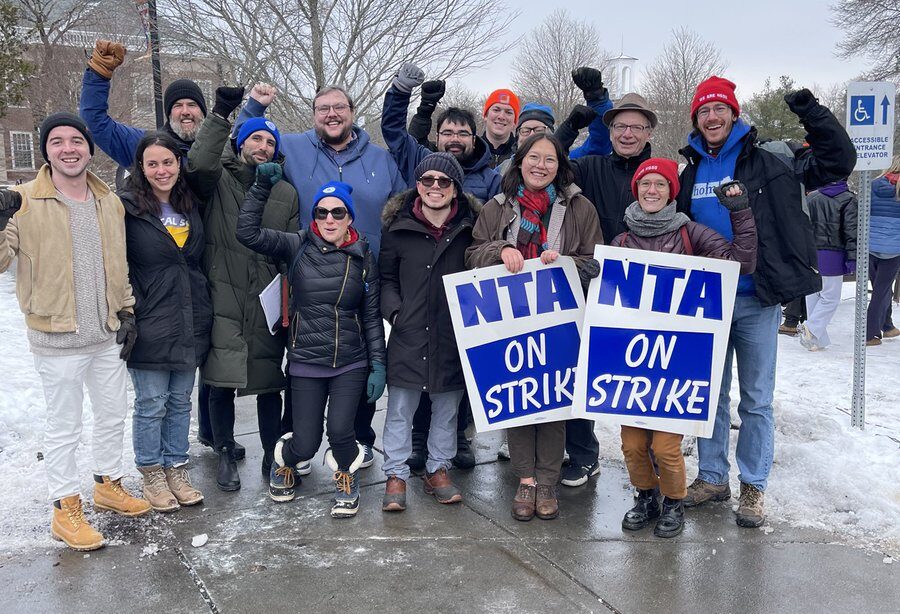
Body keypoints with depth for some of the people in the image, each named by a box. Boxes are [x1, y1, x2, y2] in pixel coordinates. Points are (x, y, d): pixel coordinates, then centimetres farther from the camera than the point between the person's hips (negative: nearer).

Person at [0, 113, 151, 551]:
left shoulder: (110, 203, 5)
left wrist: (127, 312, 11)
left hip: (107, 334, 5)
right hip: (57, 339, -5)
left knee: (113, 415, 18)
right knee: (64, 427, 6)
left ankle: (108, 484, 39)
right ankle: (65, 510, 22)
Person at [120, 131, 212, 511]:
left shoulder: (191, 206, 10)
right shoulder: (128, 208, -7)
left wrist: (205, 310, 12)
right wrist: (127, 315, -13)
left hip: (191, 323, 5)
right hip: (150, 325, -5)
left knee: (180, 401, 13)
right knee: (151, 404, 5)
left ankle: (177, 470, 26)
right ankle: (152, 475, 21)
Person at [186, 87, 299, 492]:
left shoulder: (286, 194, 12)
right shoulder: (219, 181, 4)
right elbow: (198, 163, -21)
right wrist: (220, 114, -22)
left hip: (267, 306, 2)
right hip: (223, 302, -2)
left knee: (269, 386, 10)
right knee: (221, 384, 0)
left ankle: (272, 455, 27)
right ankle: (226, 456, 20)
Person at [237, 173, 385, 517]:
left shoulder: (364, 258, 0)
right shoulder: (298, 247, -2)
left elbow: (372, 316, 3)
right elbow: (248, 232, -12)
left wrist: (378, 365, 0)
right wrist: (262, 187, -15)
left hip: (351, 363, 0)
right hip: (306, 362, 0)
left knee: (339, 430, -17)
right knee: (306, 445, 0)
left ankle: (347, 477, 18)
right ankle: (285, 459, 39)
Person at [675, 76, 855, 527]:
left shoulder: (768, 163, -2)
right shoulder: (688, 172, 8)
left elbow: (839, 160, -5)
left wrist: (811, 113, -14)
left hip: (757, 302, -3)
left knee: (756, 400, 6)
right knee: (711, 394, 13)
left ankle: (753, 487, 19)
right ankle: (712, 477, 27)